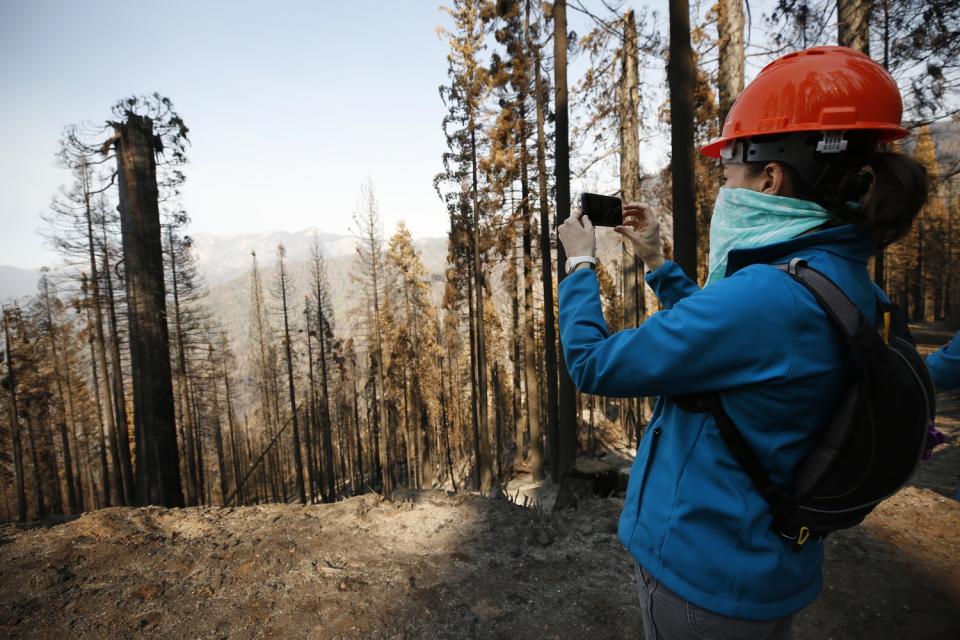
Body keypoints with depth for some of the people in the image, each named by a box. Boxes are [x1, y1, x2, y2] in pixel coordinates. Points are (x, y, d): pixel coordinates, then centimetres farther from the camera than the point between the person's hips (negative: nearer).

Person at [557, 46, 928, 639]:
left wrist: (580, 264, -9)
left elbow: (593, 365, -24)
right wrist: (657, 260, 12)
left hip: (703, 569, -8)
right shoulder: (846, 280, -3)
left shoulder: (765, 297, -32)